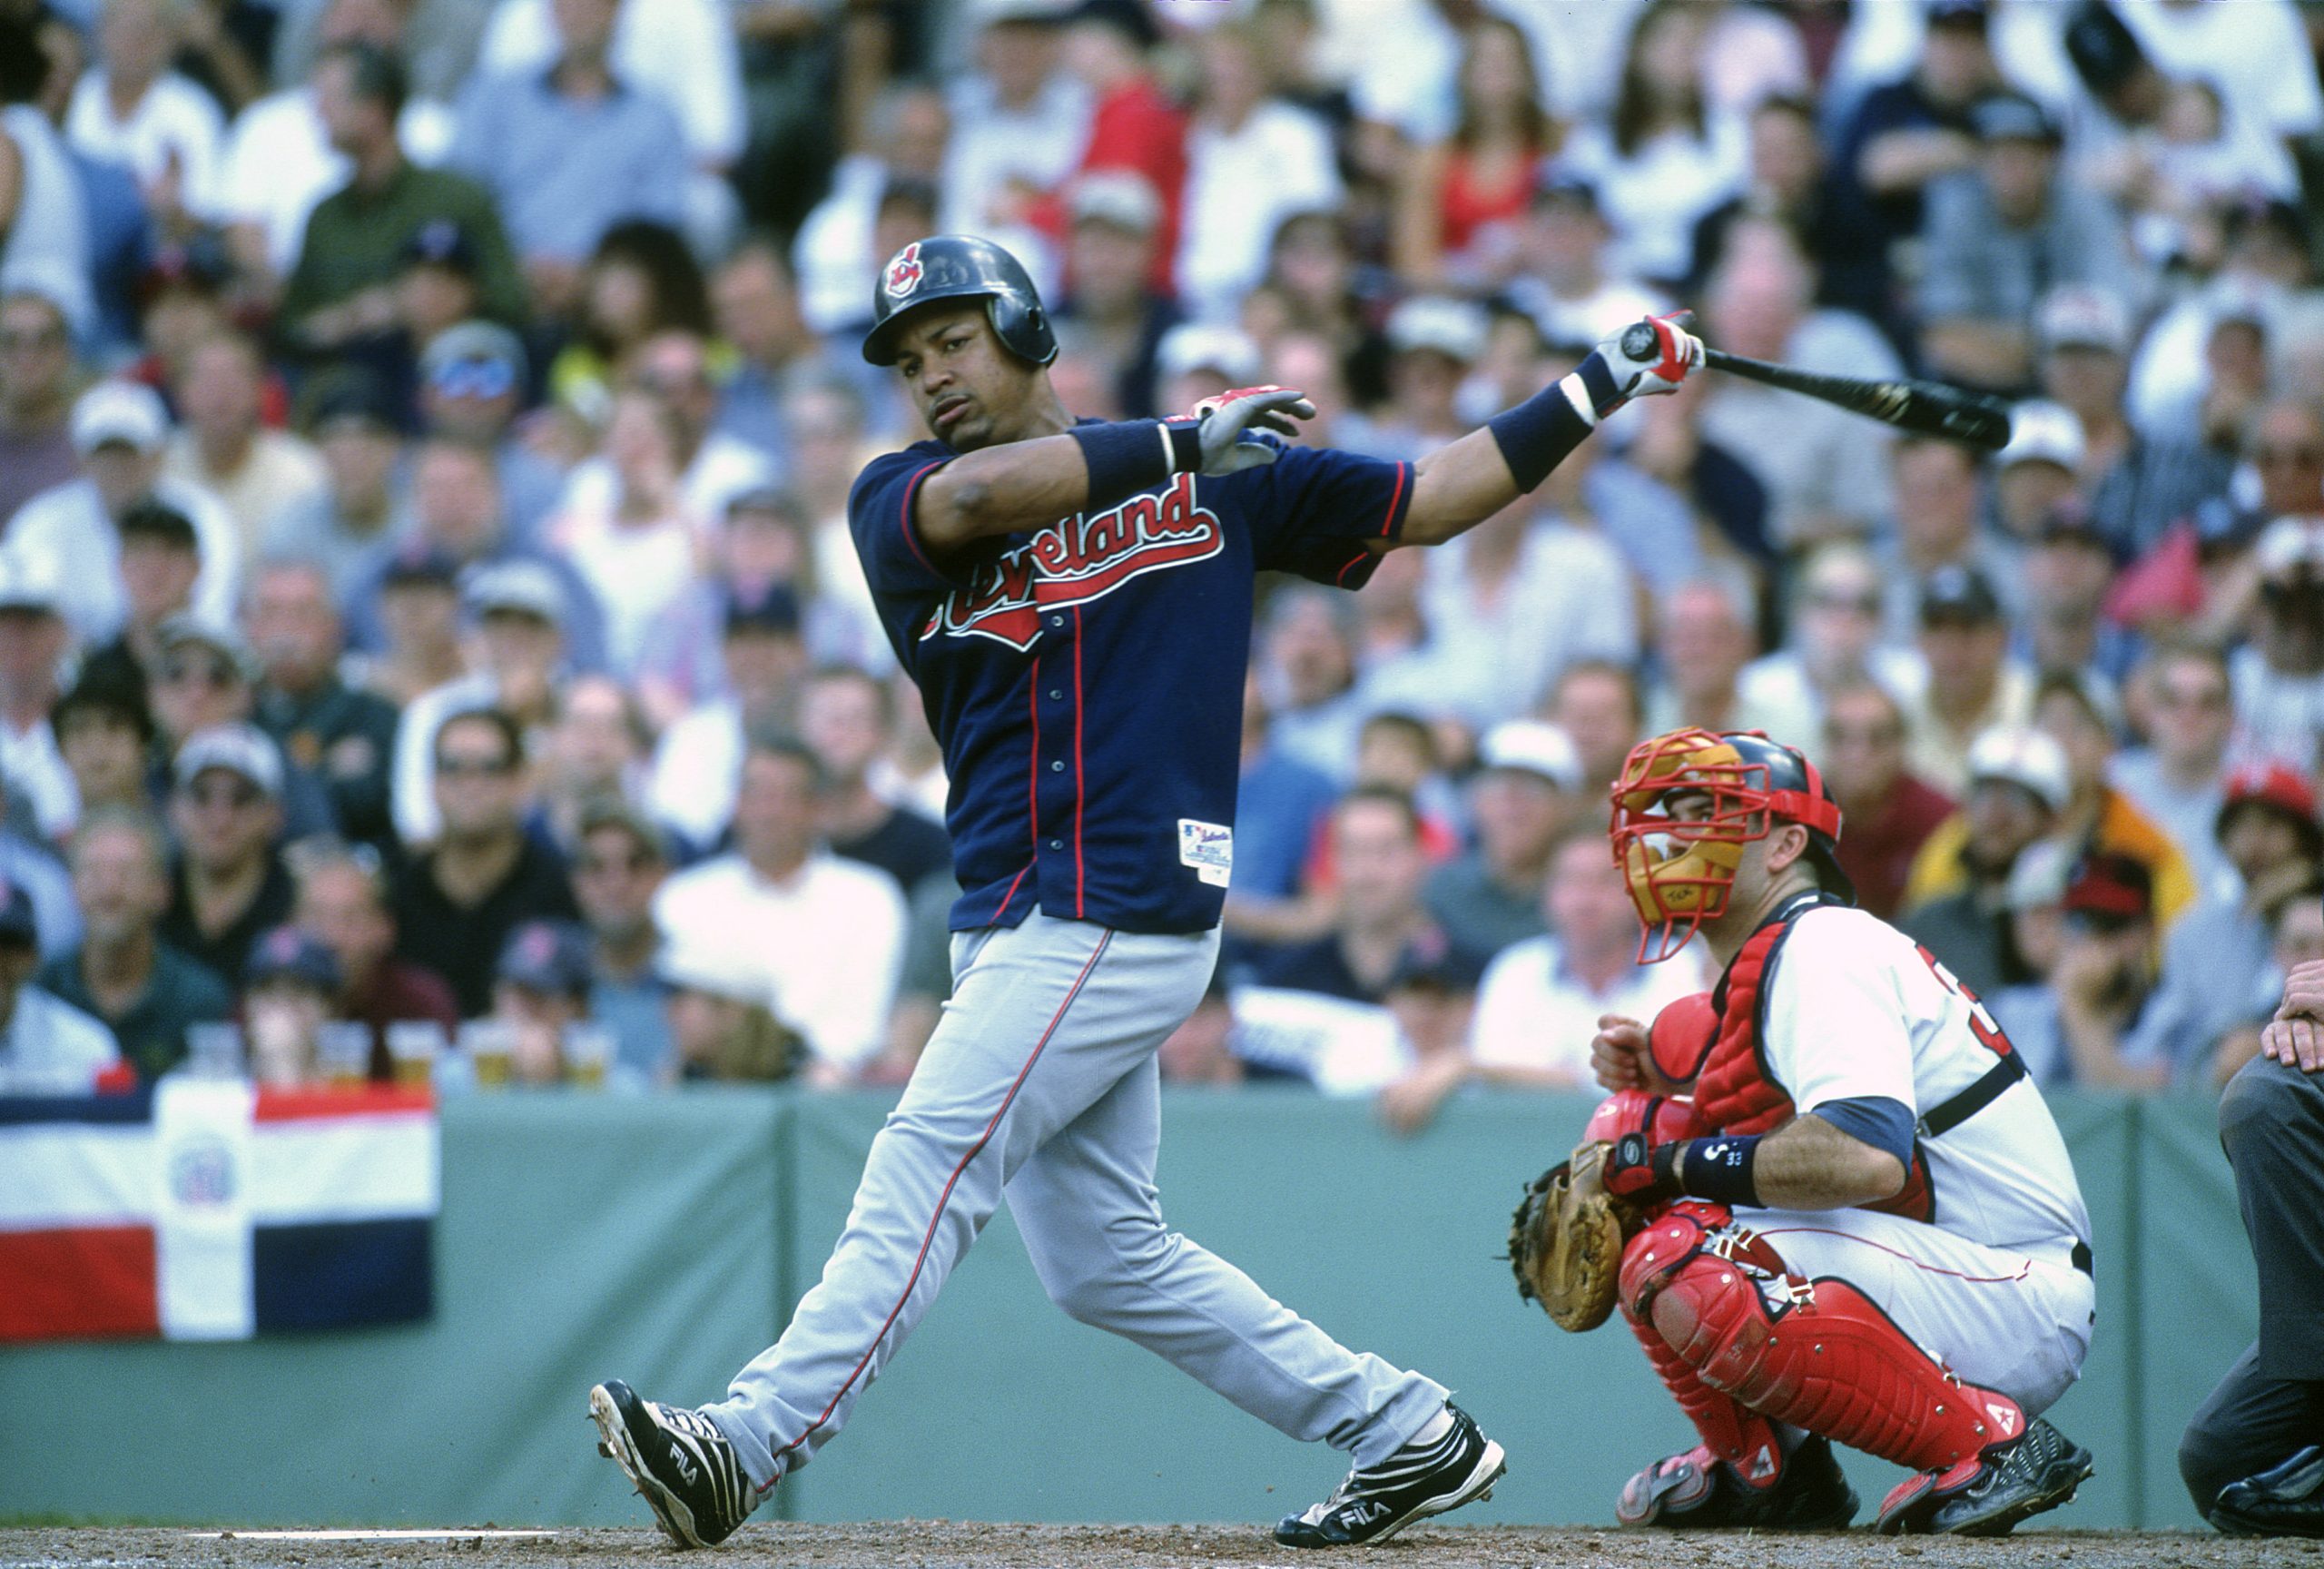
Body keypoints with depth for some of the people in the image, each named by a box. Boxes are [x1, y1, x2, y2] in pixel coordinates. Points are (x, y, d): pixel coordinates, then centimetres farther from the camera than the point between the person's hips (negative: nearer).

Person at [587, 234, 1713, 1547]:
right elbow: (973, 495, -15)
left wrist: (1591, 395, 2)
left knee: (925, 1168, -17)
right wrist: (1185, 444, -21)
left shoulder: (1217, 484, 6)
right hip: (1013, 926, 6)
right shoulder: (897, 503, 9)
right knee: (1103, 1260, 7)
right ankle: (1409, 1433, 17)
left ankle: (753, 1444, -23)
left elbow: (1430, 501, 9)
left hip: (1126, 914, -6)